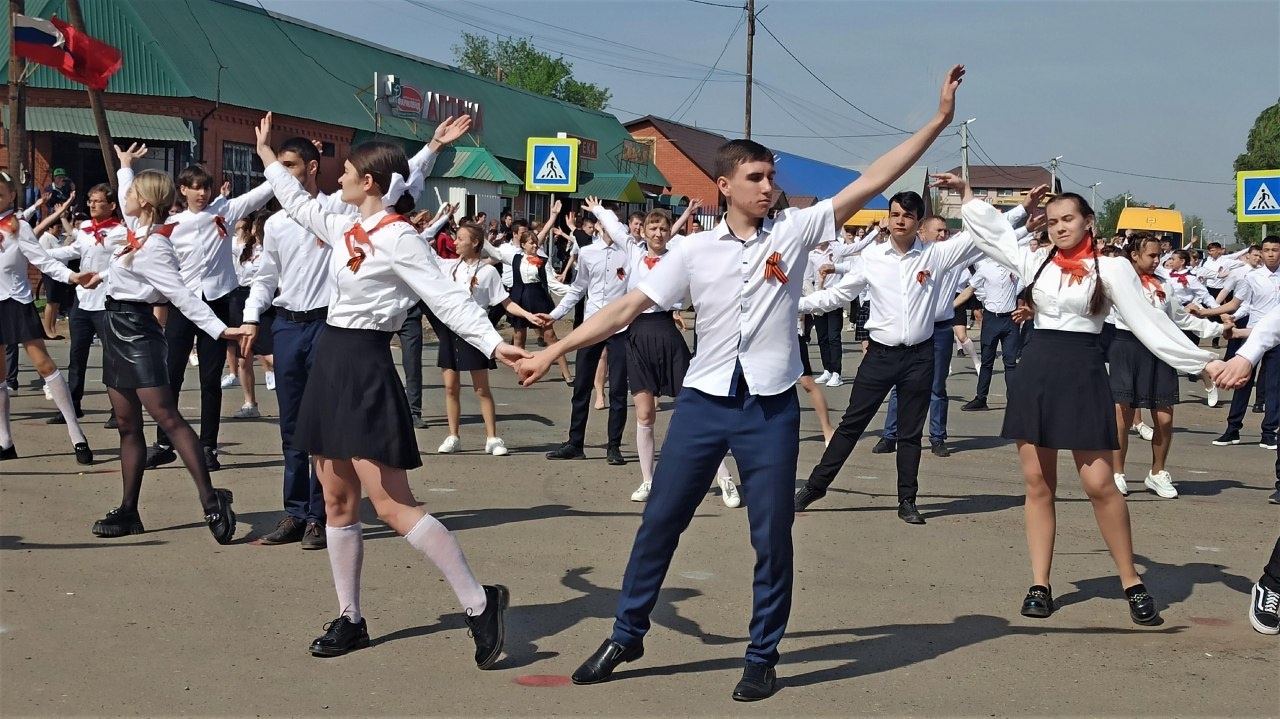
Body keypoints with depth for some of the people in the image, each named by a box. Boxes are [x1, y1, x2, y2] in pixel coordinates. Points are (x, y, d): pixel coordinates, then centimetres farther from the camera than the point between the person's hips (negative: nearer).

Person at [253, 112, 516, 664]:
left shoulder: (396, 236, -13)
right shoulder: (345, 229, 11)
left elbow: (446, 297, -19)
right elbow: (300, 205, 32)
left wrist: (492, 343, -32)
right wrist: (267, 156, 42)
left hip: (364, 365, -9)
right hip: (331, 361, 9)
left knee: (393, 505, -13)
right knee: (338, 502, 11)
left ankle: (480, 603, -7)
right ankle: (350, 619, 21)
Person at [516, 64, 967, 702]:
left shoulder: (794, 231, 0)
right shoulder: (693, 250, 2)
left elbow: (869, 182, -4)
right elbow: (627, 308, 2)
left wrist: (937, 121, -9)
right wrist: (553, 350, -2)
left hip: (771, 408, -1)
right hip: (703, 401, 1)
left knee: (771, 535, 3)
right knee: (660, 519, 7)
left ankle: (763, 657, 19)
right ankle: (627, 635, 24)